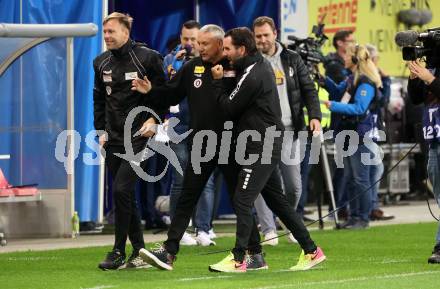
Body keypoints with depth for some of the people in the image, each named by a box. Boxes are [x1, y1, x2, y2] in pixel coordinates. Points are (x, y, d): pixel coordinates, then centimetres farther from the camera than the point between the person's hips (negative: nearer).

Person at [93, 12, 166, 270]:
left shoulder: (147, 58, -7)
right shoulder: (102, 63, 9)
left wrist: (154, 119, -12)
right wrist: (101, 129, 13)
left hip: (138, 135, -6)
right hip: (113, 138, 6)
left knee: (121, 190, -15)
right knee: (126, 196, 7)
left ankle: (119, 253, -7)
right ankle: (139, 252, 16)